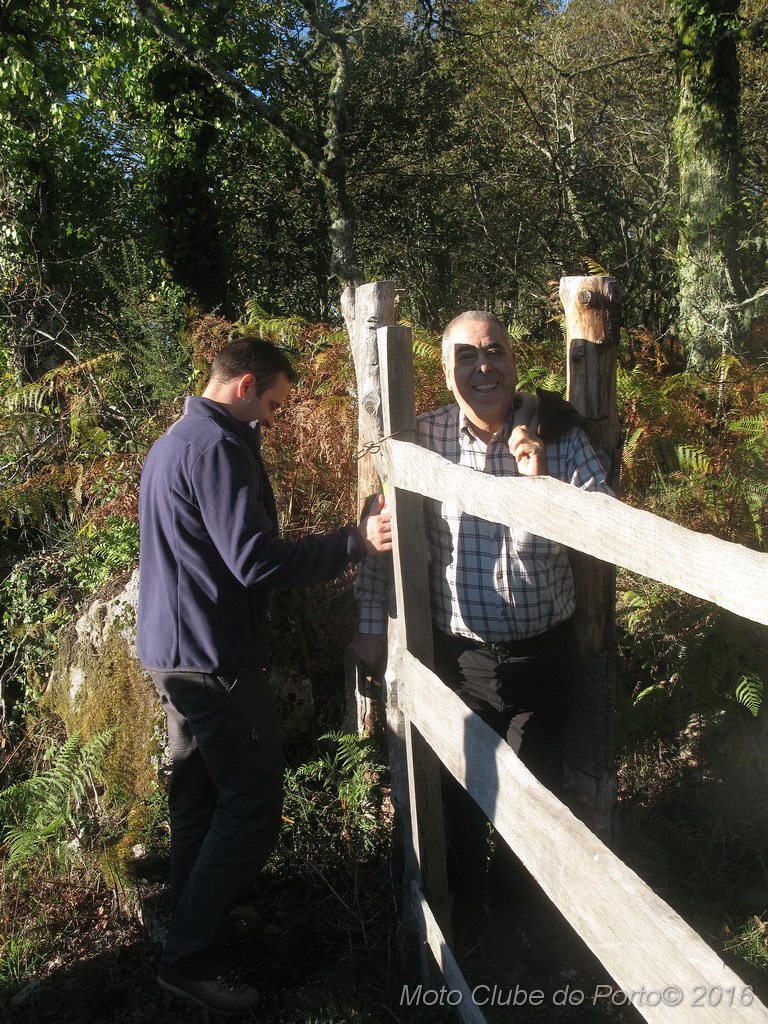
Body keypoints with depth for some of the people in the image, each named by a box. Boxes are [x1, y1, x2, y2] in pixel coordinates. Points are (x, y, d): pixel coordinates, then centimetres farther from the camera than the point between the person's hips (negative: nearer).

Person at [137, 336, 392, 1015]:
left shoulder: (170, 443, 16)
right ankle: (191, 960, 8)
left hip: (169, 651, 11)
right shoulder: (219, 447, -18)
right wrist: (357, 543, -20)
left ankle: (201, 916, 37)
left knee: (200, 794, 21)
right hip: (215, 659, -11)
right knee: (252, 806, -1)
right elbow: (256, 562, -24)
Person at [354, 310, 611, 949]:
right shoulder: (425, 437, -6)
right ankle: (465, 914, 44)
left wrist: (543, 478, -27)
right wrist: (373, 622, 0)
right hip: (457, 652, 0)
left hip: (541, 651, 0)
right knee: (458, 793, 16)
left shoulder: (555, 434, -7)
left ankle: (514, 906, 47)